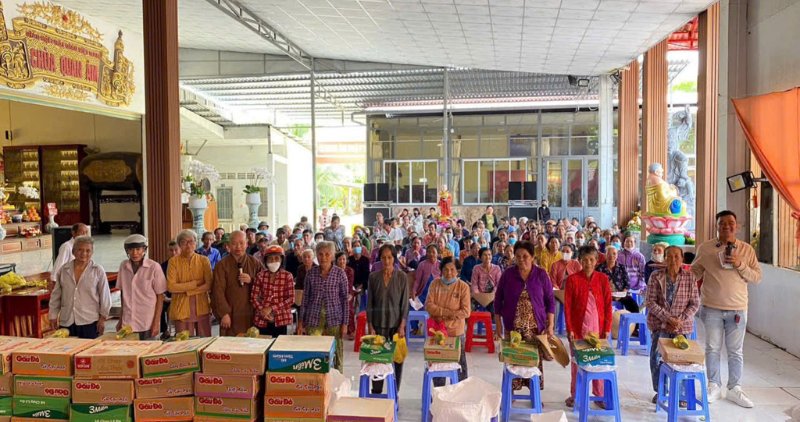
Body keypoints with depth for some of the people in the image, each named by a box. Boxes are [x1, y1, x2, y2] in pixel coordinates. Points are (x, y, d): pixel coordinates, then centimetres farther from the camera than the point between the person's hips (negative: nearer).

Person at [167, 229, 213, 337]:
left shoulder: (204, 260, 5)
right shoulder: (174, 261, 1)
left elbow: (209, 285, -4)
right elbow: (171, 287, -9)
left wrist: (187, 291, -11)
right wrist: (195, 283, -10)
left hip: (202, 308, 1)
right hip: (182, 309, -1)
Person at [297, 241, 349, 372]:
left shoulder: (340, 273, -2)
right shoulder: (311, 273, 3)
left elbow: (345, 299, 0)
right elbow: (305, 298, 8)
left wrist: (345, 323, -3)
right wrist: (301, 321, 6)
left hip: (334, 319, -1)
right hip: (314, 318, 2)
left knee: (336, 353, 4)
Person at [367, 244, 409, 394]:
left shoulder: (401, 277, -3)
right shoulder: (373, 277, 0)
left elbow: (404, 303, -2)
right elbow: (369, 303, 3)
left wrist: (402, 326, -8)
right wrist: (370, 326, -2)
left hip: (396, 323, -1)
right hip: (379, 324, 1)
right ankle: (376, 392, 16)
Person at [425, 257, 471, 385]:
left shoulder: (463, 286, -7)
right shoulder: (435, 284, 0)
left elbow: (466, 311, -12)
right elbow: (428, 305, -7)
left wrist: (440, 313, -19)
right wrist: (448, 312, -20)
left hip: (456, 332, -3)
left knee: (459, 366, 8)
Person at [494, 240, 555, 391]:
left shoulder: (541, 274, 0)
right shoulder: (508, 274, 0)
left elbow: (550, 300, 3)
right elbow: (498, 299, 5)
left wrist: (550, 325, -2)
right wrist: (498, 324, 3)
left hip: (536, 326, 0)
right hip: (512, 326, 0)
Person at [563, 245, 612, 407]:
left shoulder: (603, 279, 0)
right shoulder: (572, 279, -5)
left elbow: (608, 305, 2)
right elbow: (567, 307, -4)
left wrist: (607, 328, -3)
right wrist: (569, 329, -8)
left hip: (598, 327, 1)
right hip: (578, 327, -1)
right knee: (577, 362, 7)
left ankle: (599, 394, 23)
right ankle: (574, 394, 20)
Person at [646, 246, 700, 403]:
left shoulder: (690, 277, 0)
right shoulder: (656, 276, -3)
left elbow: (695, 303, 0)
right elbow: (650, 302, -6)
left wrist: (680, 320, -12)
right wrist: (668, 318, -15)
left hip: (682, 325, 0)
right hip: (660, 324, 0)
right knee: (656, 358, 2)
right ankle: (659, 391, 19)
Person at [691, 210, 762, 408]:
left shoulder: (747, 249, 1)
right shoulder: (705, 248, -1)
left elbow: (757, 277, 0)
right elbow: (694, 272, 7)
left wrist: (740, 265, -15)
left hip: (738, 308, 1)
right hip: (712, 308, 0)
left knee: (735, 351, 9)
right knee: (712, 349, 8)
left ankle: (734, 389, 21)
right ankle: (714, 387, 21)